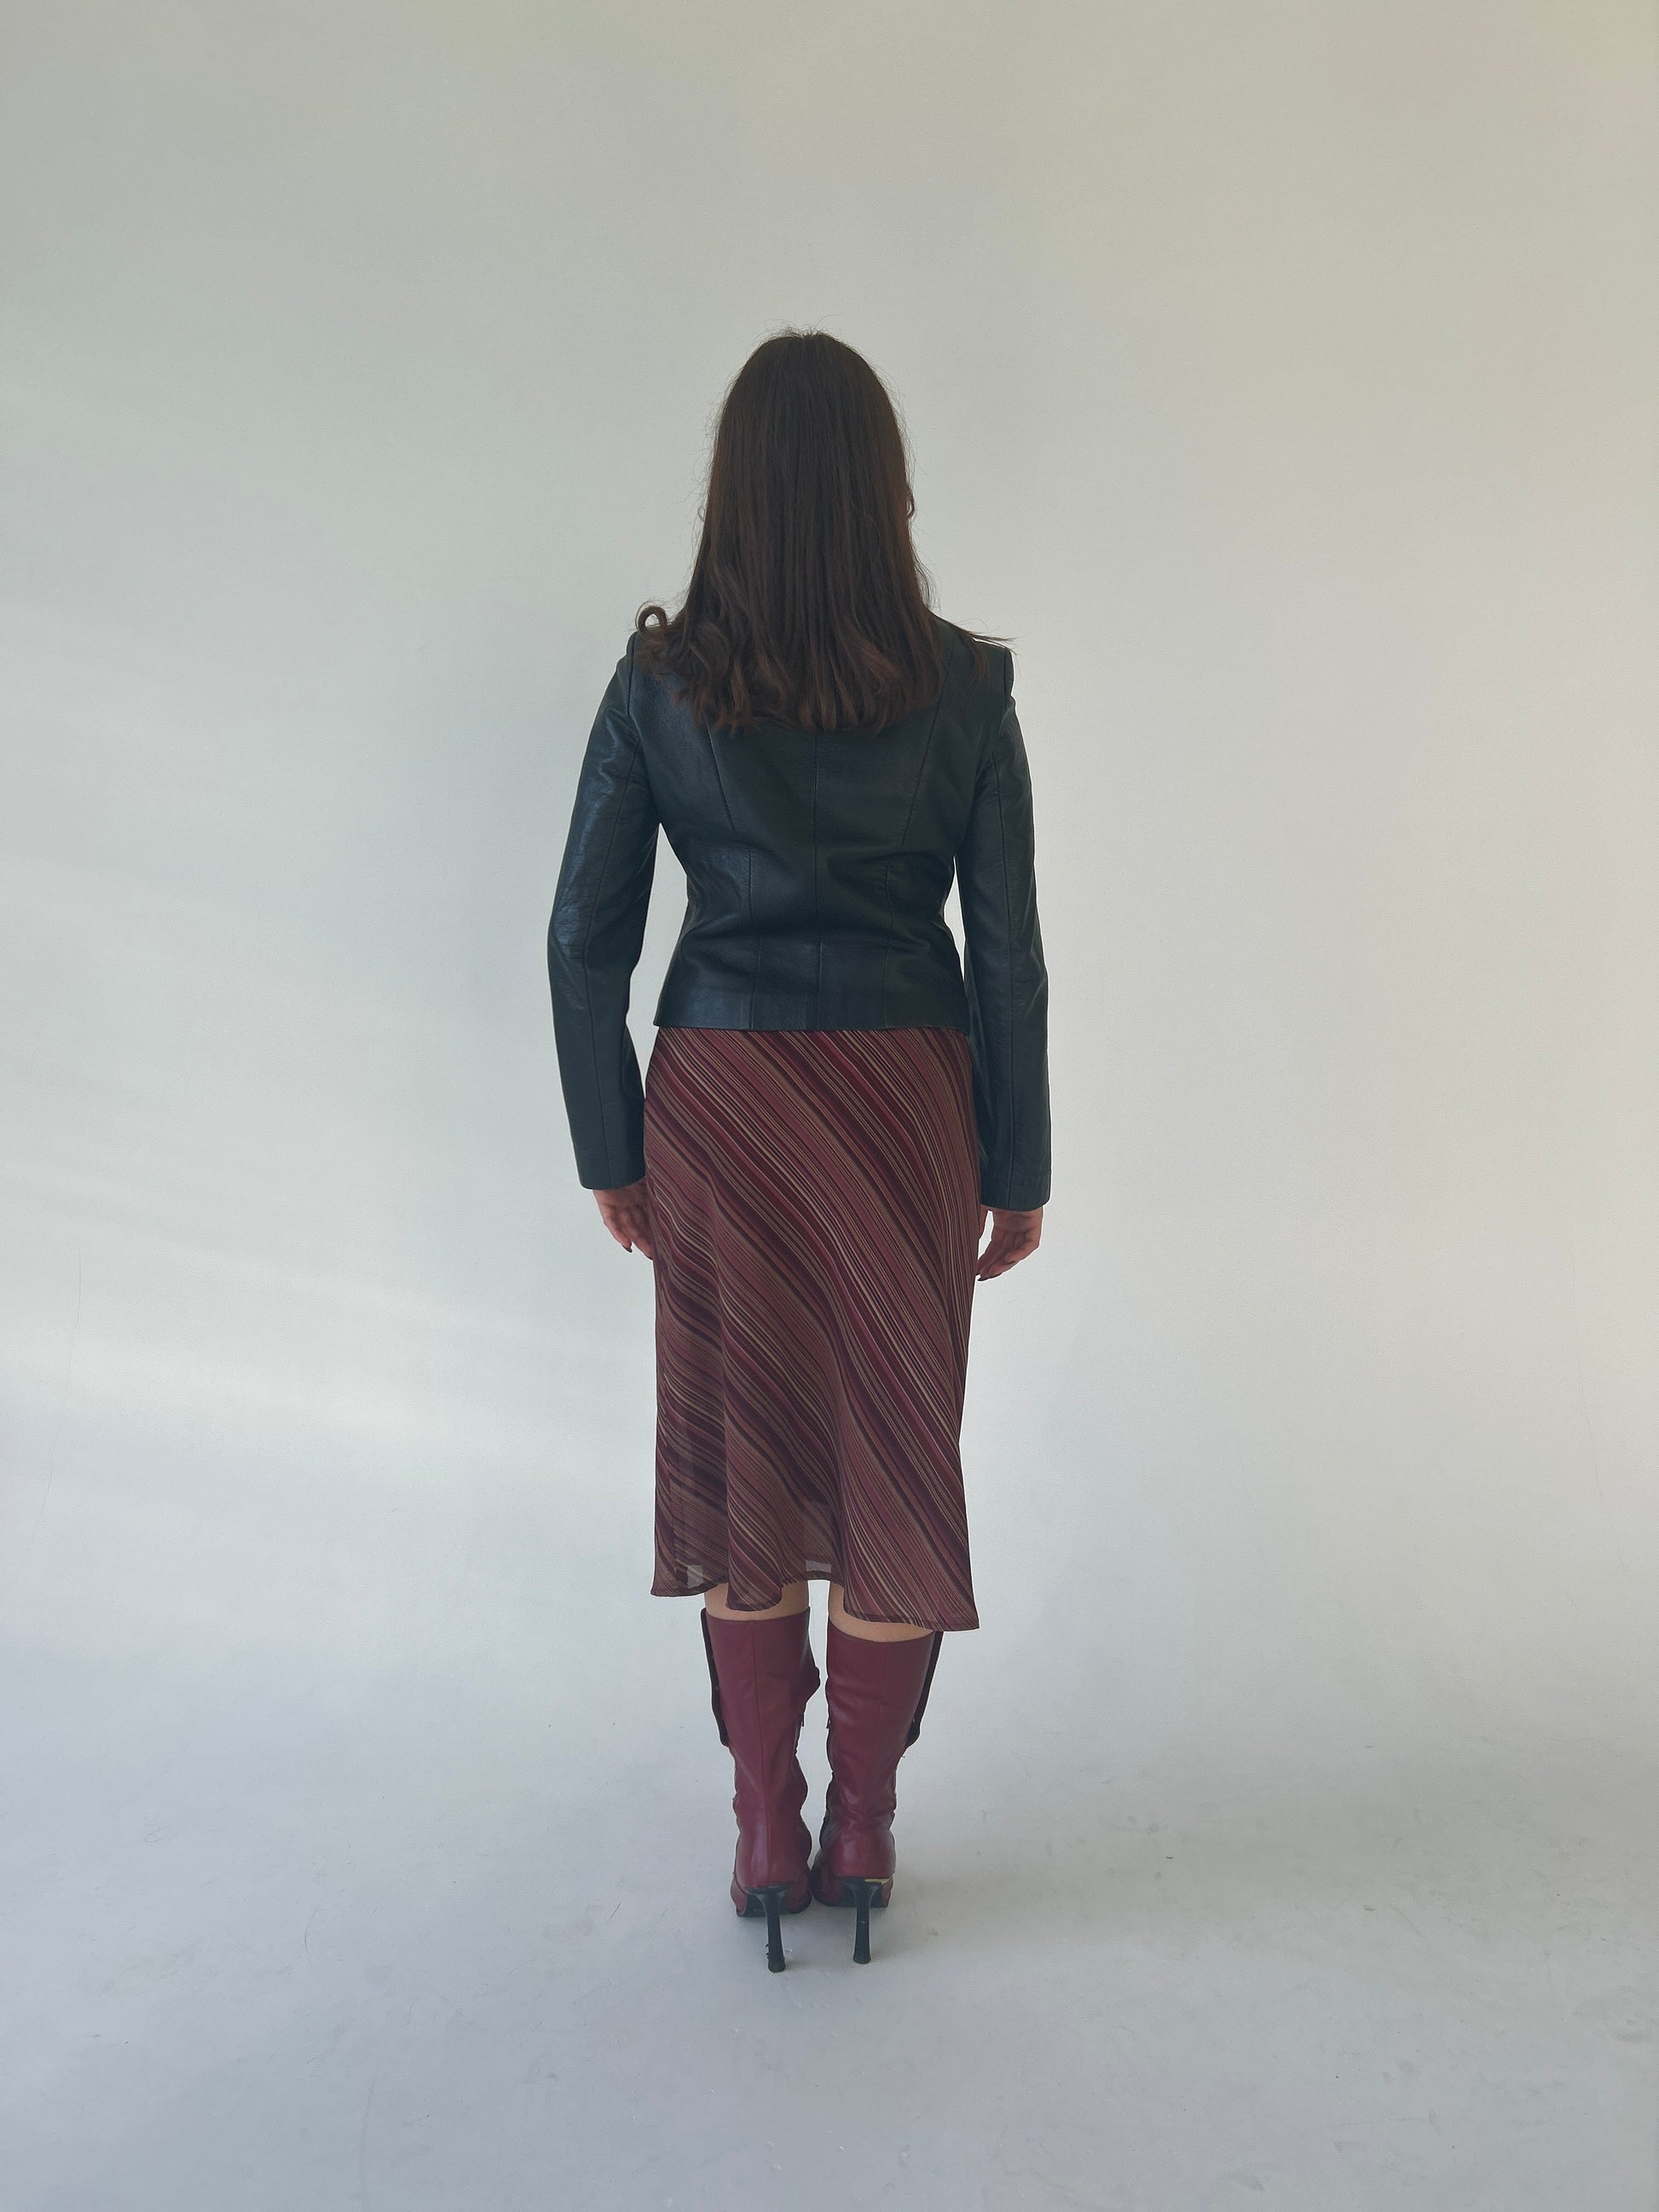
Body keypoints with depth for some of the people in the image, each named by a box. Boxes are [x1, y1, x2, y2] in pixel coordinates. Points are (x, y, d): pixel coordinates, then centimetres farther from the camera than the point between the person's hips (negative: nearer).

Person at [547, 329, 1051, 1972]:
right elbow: (1009, 954, -3)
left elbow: (585, 939, -2)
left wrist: (612, 1150, 8)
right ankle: (862, 1836, 26)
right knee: (895, 1455, 12)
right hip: (903, 1099, 0)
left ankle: (769, 1838, 24)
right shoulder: (964, 688, -4)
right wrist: (1018, 1170, 5)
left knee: (739, 1458, 12)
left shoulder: (659, 684, -3)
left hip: (719, 1100, 1)